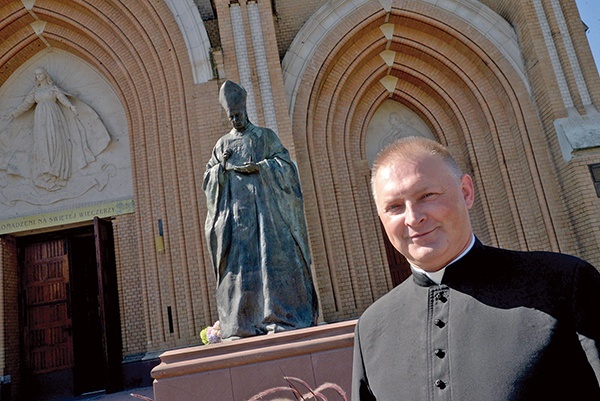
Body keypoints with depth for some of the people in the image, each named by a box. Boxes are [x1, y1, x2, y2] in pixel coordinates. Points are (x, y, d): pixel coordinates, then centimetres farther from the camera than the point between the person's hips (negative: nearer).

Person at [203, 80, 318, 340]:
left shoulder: (265, 136, 11)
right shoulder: (222, 144, 18)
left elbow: (285, 164, 1)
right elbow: (208, 178, 14)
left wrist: (258, 167, -13)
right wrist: (222, 167, -6)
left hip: (265, 207, -2)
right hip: (235, 213, 3)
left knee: (272, 258, -8)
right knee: (240, 261, -3)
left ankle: (282, 318, -5)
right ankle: (243, 325, -1)